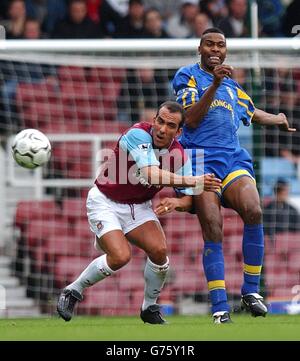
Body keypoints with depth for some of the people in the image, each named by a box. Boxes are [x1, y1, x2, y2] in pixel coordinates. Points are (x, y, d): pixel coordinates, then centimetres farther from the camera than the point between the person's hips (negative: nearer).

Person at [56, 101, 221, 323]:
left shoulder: (180, 155, -11)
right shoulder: (138, 134, -27)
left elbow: (188, 200, -6)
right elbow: (152, 175, -41)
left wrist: (175, 203, -30)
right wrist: (193, 181, -48)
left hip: (138, 206, 5)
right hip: (105, 202, -5)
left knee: (159, 250, -17)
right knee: (121, 256, -23)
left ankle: (150, 308, 7)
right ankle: (72, 292, 1)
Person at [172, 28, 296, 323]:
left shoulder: (231, 85, 25)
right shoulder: (188, 75, 8)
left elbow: (253, 113, 44)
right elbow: (191, 119, -5)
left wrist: (279, 119, 56)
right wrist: (214, 84, -14)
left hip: (233, 157, 4)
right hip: (201, 157, -4)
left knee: (253, 212, -23)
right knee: (212, 231, -17)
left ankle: (250, 292, -11)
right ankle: (220, 308, -16)